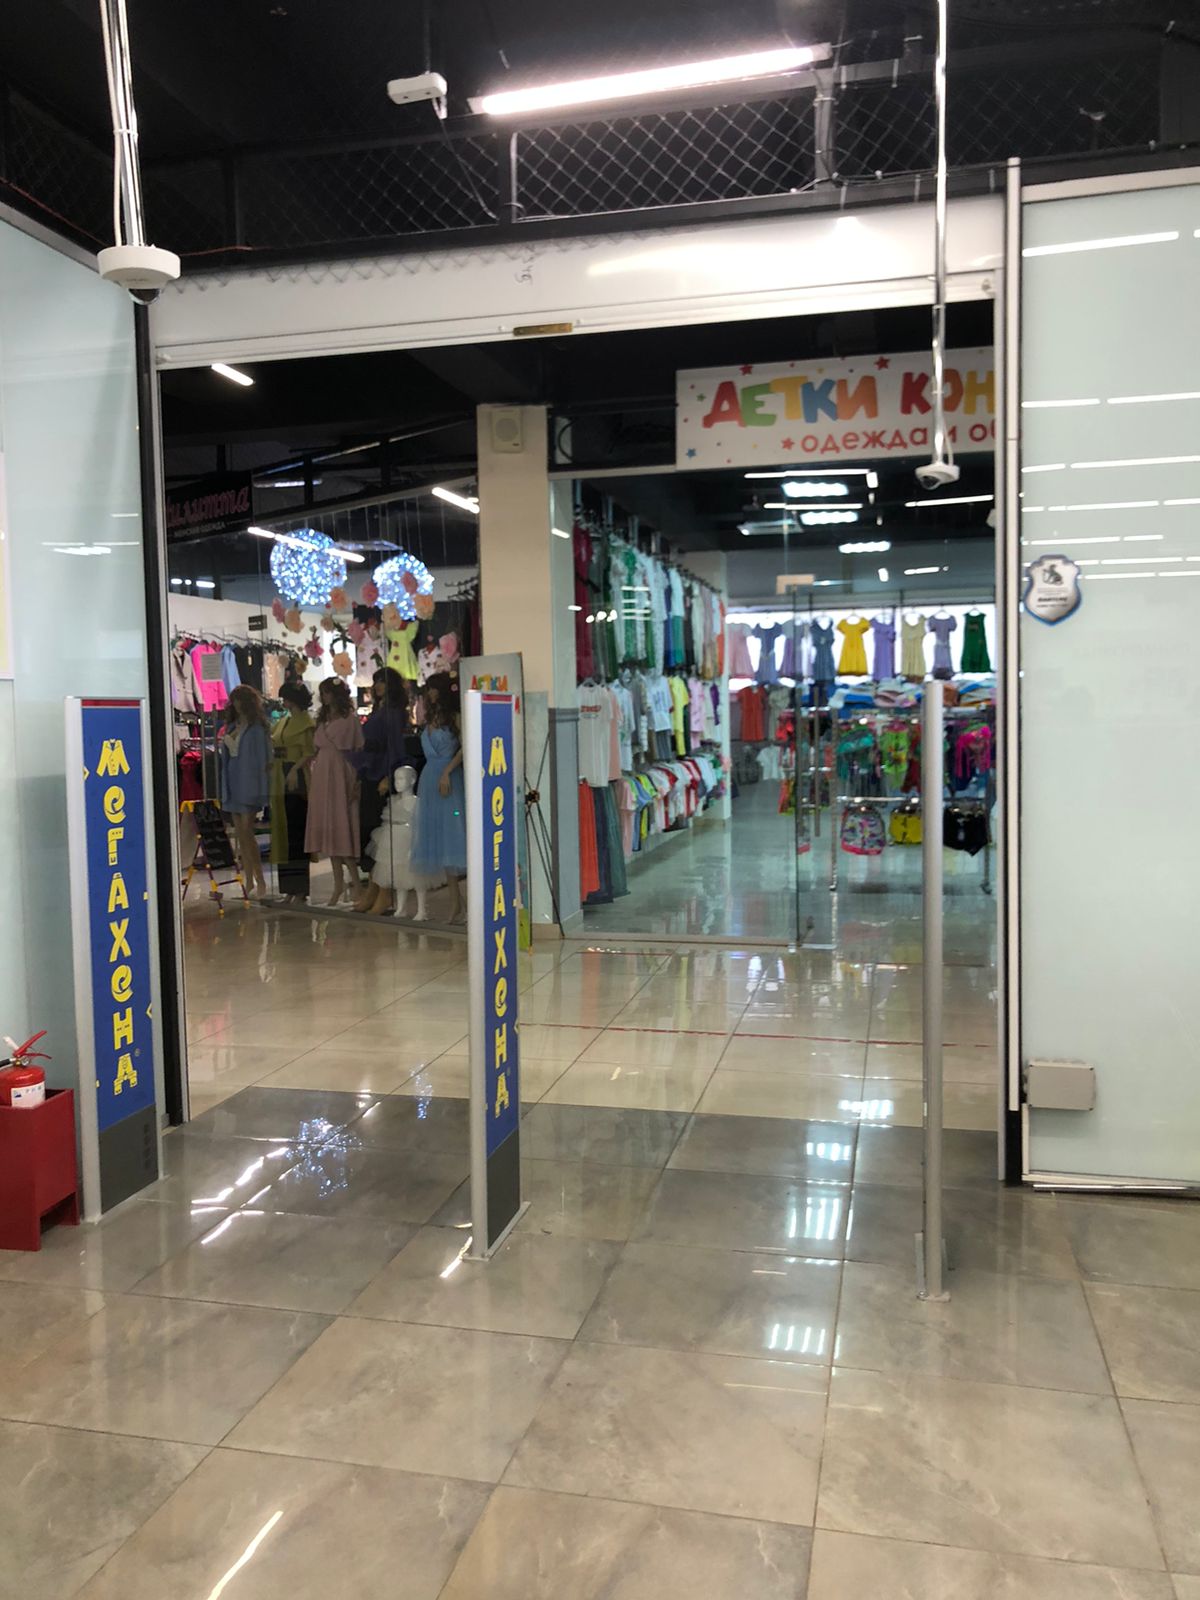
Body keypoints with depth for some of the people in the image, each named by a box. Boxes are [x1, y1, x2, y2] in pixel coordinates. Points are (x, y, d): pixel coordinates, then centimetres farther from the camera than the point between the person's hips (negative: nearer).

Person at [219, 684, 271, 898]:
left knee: (246, 832, -11)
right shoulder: (232, 726, 15)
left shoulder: (257, 727, -7)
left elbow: (262, 758, -9)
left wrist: (257, 787, -13)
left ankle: (260, 881, -3)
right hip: (233, 782, 7)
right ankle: (249, 882, 13)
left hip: (249, 782, -7)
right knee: (240, 834, 8)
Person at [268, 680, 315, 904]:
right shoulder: (282, 722, 17)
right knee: (283, 834, 9)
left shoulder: (305, 722, -7)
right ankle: (290, 888, 15)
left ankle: (301, 889, 0)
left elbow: (310, 753, -14)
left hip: (297, 781, -8)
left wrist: (294, 770, -25)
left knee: (296, 834, -5)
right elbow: (273, 745, 19)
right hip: (280, 782, 8)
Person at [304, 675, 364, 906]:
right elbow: (316, 750, 15)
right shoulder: (322, 719, 16)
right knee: (327, 828, 6)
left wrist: (357, 782, -15)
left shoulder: (350, 719, -4)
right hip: (322, 775, 7)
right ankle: (339, 882, 11)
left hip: (340, 774, -7)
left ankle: (355, 880, -3)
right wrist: (311, 778, 7)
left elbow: (359, 751, -8)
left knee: (342, 826, -9)